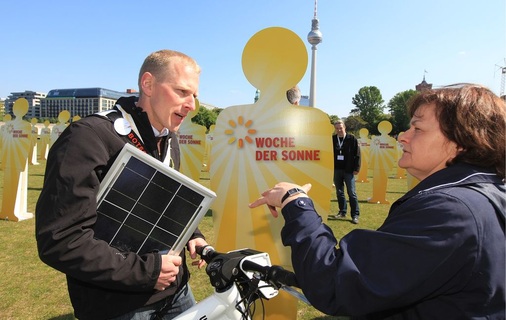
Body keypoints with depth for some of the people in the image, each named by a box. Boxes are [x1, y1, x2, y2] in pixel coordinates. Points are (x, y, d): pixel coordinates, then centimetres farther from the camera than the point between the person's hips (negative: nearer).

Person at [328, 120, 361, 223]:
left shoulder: (352, 139, -4)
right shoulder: (332, 139, 5)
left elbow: (357, 154, -5)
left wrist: (356, 168, -9)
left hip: (348, 170, -3)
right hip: (336, 170, 4)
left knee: (352, 193, -1)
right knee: (339, 192, 11)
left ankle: (355, 215, 5)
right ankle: (342, 212, 22)